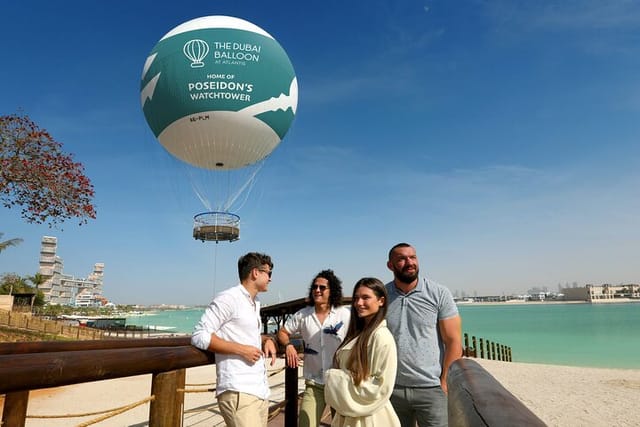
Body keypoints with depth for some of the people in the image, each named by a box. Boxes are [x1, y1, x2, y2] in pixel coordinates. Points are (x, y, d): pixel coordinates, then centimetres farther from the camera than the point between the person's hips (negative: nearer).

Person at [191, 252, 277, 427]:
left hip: (261, 391, 9)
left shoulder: (255, 303, 17)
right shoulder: (228, 298, -10)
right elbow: (199, 336, -15)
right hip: (238, 392, -9)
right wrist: (241, 349, -17)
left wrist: (267, 340, 7)